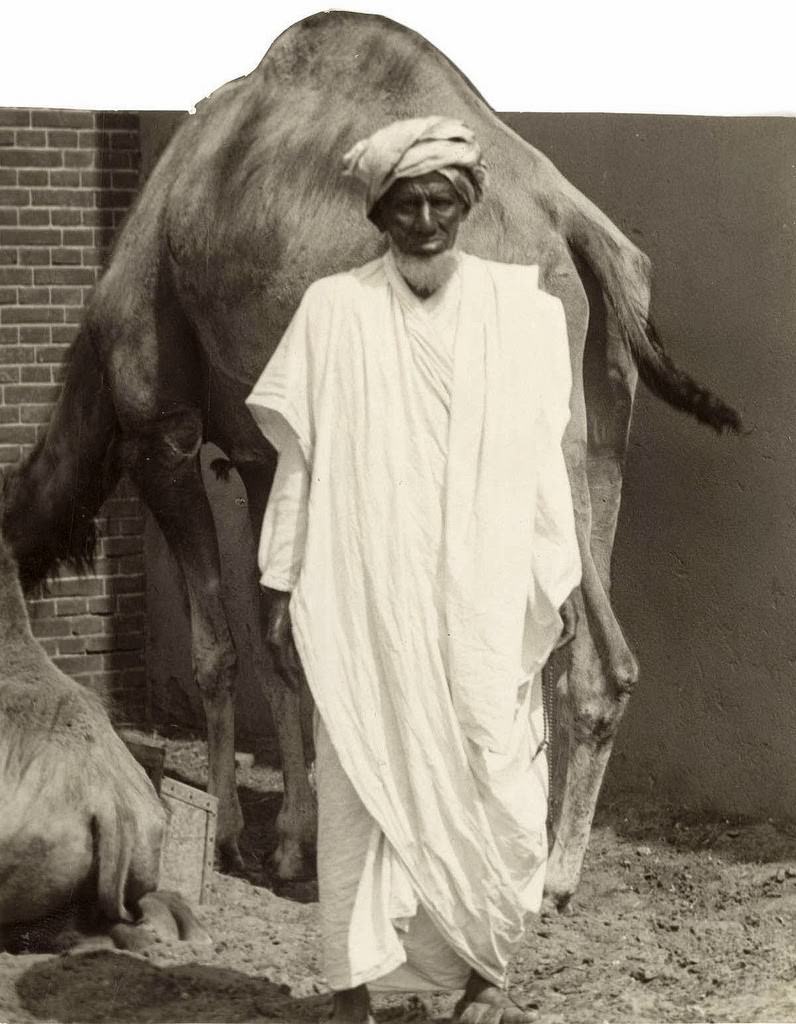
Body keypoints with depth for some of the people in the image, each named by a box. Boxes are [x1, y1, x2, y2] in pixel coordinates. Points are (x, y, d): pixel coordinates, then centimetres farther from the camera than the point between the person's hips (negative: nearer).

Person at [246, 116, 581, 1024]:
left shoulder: (518, 310, 5)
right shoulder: (334, 312, 1)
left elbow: (540, 457, 8)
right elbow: (299, 461, 3)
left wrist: (559, 582, 6)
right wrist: (282, 590, 1)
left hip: (486, 600, 1)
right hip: (367, 599, -1)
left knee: (497, 790, -1)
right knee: (368, 784, -1)